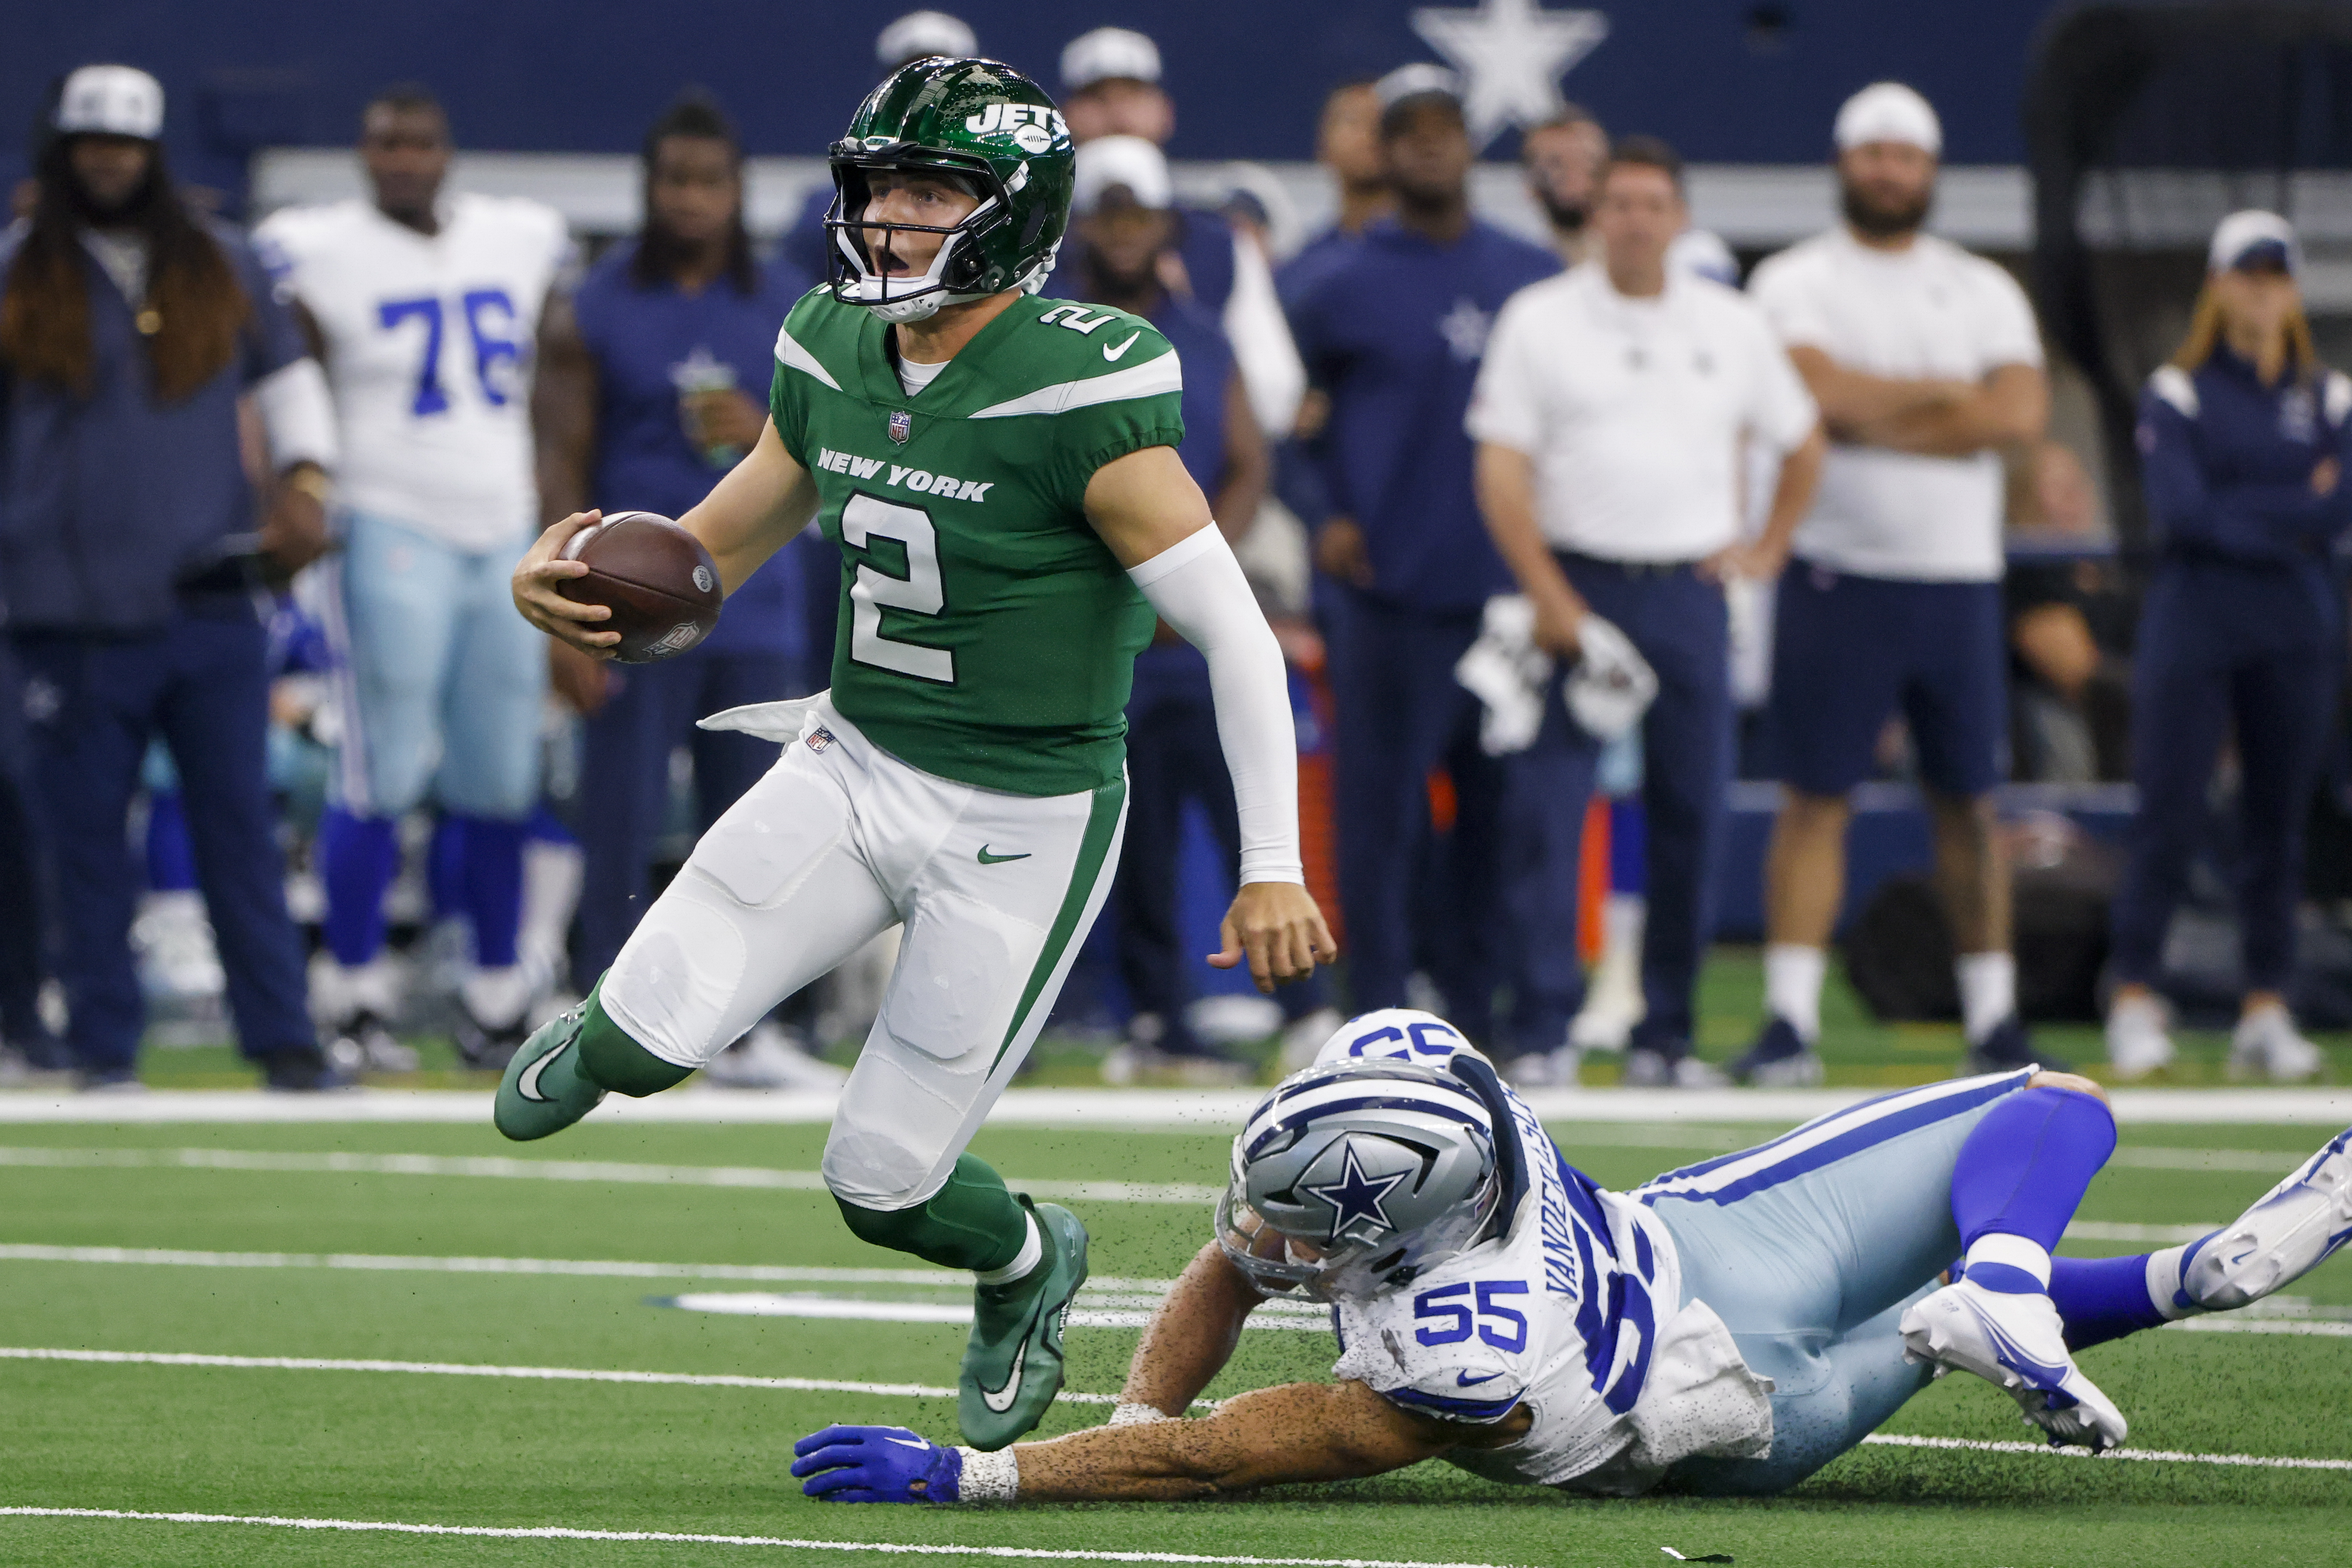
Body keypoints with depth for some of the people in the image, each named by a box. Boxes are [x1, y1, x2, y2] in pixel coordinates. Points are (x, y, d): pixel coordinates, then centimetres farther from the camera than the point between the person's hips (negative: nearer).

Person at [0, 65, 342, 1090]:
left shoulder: (219, 267, 10)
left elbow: (286, 371, 21)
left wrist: (303, 477, 4)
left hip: (211, 602, 1)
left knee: (239, 824, 0)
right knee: (86, 838, 0)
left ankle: (281, 1041, 2)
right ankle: (105, 1051, 7)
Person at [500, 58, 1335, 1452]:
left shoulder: (1080, 394, -21)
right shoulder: (833, 357, 0)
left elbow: (1234, 631, -20)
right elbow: (714, 553, 13)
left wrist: (1274, 865, -24)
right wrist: (580, 579, -9)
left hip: (1023, 822, -5)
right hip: (856, 762, 5)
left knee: (886, 1182, -1)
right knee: (648, 1044, -15)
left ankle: (1027, 1262, 34)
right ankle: (623, 1023, 23)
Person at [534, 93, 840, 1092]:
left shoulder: (788, 309, 10)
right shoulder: (591, 314, 0)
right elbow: (561, 468, -4)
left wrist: (769, 432, -10)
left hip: (757, 607, 3)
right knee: (622, 823, -5)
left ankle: (747, 1035, 12)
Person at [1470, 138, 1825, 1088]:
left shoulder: (1733, 327, 11)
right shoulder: (1539, 321, 2)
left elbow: (1803, 445, 24)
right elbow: (1502, 472, -4)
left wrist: (1767, 550, 12)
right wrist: (1549, 600, -13)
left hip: (1691, 592, 3)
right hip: (1577, 587, -3)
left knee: (1690, 814, 3)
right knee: (1550, 809, -11)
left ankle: (1665, 1037, 10)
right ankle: (1544, 1032, -10)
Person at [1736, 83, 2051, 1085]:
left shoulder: (1984, 291, 11)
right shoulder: (1796, 283, 2)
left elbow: (2022, 413, -6)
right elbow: (1826, 394, -16)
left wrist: (1875, 417, -11)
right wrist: (1951, 396, -6)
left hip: (1960, 580, 3)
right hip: (1838, 577, -3)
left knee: (1970, 804, 6)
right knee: (1815, 800, -5)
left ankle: (1994, 1021, 12)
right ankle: (1789, 1022, -6)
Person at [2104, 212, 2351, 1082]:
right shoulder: (2178, 393, 3)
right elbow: (2180, 511, -10)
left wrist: (2242, 517, -8)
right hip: (2195, 625, -3)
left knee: (2280, 822, 4)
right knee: (2169, 815, -8)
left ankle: (2267, 1013, 7)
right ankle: (2135, 1001, -5)